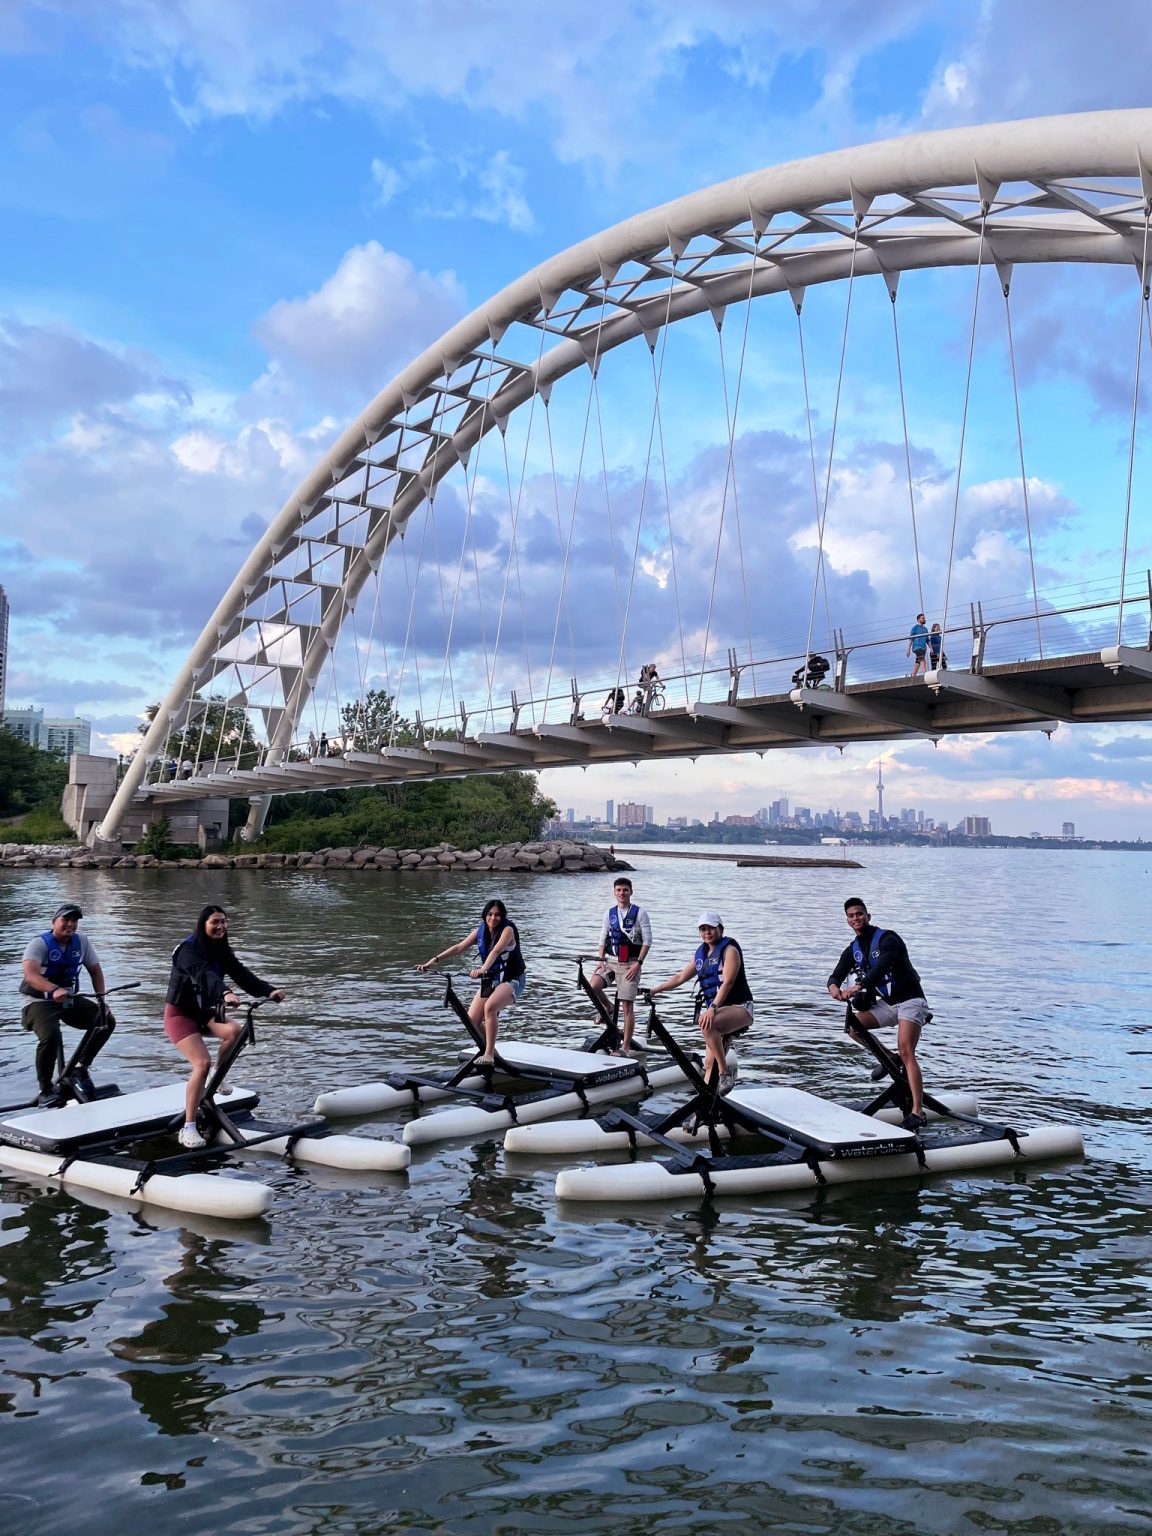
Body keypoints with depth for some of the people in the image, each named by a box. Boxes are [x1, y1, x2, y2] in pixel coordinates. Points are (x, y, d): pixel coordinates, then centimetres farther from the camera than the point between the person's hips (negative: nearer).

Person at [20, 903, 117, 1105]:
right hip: (40, 1002, -6)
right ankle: (45, 1089, -12)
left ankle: (81, 1068, 9)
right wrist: (55, 990, -51)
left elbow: (95, 970, 6)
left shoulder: (81, 941, 0)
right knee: (50, 1036, -33)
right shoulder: (39, 944, -17)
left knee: (107, 1021, -9)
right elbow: (30, 974, -33)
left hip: (70, 1000, 6)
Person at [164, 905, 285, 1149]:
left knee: (235, 1030, -24)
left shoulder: (221, 951, 3)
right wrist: (225, 993, -57)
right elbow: (204, 974, -39)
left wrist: (269, 990, -27)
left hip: (204, 1012, 6)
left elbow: (242, 974, -11)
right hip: (180, 1014, -6)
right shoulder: (188, 949, -20)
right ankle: (188, 1129, -15)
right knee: (202, 1064, -23)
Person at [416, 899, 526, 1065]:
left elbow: (496, 951, -34)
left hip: (511, 980, -7)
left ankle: (489, 1054, -25)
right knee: (472, 1020, -4)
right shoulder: (480, 930, 0)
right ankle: (490, 1051, 20)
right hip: (490, 980, 7)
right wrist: (435, 960, -18)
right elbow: (459, 947, -6)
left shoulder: (507, 930, -17)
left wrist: (483, 969, -51)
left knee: (490, 1006, -34)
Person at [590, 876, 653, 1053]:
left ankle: (625, 1047, 2)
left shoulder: (640, 913, -3)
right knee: (592, 987, -21)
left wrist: (638, 963, -13)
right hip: (610, 961, 4)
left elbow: (647, 940, -6)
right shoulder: (609, 913, 9)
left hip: (630, 964, -4)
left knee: (627, 1006, -5)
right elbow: (603, 939, 11)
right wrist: (601, 960, -2)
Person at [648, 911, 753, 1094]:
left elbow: (728, 982, -20)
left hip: (739, 1007, -7)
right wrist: (655, 989, 17)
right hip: (717, 1011, 7)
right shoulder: (701, 954, 14)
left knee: (707, 1024, -34)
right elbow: (680, 977, 22)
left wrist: (713, 1008, -30)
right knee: (710, 1063, -1)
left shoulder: (729, 950, -7)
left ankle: (726, 1072, -26)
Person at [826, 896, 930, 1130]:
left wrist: (858, 986, -45)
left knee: (906, 1051, -21)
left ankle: (917, 1112, -25)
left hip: (910, 1000, -7)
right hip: (886, 1003, 7)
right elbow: (837, 975, -1)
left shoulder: (887, 939, -14)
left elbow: (882, 967, -31)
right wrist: (833, 987, -26)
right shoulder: (853, 950, 7)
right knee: (853, 1026, -13)